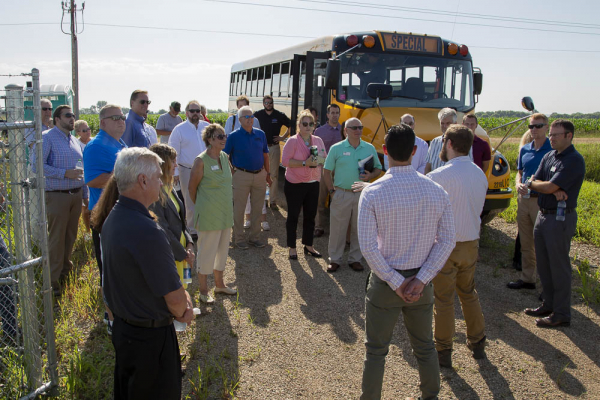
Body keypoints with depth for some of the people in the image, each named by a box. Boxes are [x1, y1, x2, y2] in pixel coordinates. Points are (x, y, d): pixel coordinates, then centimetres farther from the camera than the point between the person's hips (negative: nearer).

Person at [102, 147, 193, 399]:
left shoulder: (112, 220, 0)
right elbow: (175, 300, -22)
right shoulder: (147, 232, -30)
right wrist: (181, 311, 0)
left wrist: (183, 301, -4)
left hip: (122, 328, 9)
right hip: (151, 339, -9)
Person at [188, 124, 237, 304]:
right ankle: (203, 290, 18)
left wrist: (228, 205, 14)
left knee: (223, 249, 17)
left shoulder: (224, 156, 5)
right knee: (207, 251, 3)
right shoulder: (201, 161, -17)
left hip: (225, 213, 7)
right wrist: (201, 207, 2)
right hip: (208, 215, -7)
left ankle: (219, 284, 34)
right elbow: (192, 188, -9)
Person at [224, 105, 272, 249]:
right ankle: (239, 238, 16)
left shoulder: (260, 134, 6)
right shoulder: (234, 136, -6)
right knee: (239, 208, 3)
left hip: (260, 175, 4)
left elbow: (265, 154, 12)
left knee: (257, 208, 11)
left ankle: (255, 236, 24)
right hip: (241, 175, -4)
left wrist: (268, 173, 12)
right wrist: (232, 171, -6)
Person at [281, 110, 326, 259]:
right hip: (295, 185, -5)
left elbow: (325, 159, 14)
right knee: (293, 216, 4)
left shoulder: (318, 140, 7)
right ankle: (292, 248, 17)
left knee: (310, 216, 12)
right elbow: (285, 161, -15)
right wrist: (305, 163, -22)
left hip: (313, 184, 5)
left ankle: (308, 246, 27)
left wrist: (318, 161, -9)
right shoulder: (292, 141, -8)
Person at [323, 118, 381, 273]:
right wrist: (332, 191, -4)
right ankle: (334, 259, 17)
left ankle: (355, 259, 24)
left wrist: (371, 176, -9)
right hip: (341, 194, -2)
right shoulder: (336, 148, -1)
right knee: (337, 228, 4)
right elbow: (327, 172, 3)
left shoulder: (370, 148, 5)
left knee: (359, 229, 10)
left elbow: (378, 168, 12)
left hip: (362, 195, 2)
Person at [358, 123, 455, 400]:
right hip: (421, 281, 4)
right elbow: (446, 241, -7)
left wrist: (396, 282, -12)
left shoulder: (372, 193, -17)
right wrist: (420, 279, -9)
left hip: (385, 282, -3)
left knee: (376, 351, 12)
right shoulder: (436, 190, -7)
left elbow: (368, 247, -19)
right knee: (425, 347, 23)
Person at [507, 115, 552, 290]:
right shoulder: (524, 149, 10)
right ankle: (527, 278, 27)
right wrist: (518, 184, -2)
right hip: (523, 199, 6)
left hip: (542, 201, -6)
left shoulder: (553, 150, -8)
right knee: (526, 243, 15)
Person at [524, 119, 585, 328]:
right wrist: (554, 191, -16)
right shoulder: (549, 156, 10)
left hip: (560, 218, -9)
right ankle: (549, 304, 31)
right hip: (542, 215, 9)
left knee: (559, 266, 0)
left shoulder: (574, 160, -17)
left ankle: (561, 314, 10)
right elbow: (535, 182, 3)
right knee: (543, 264, 16)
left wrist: (533, 183, -3)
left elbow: (548, 187, -23)